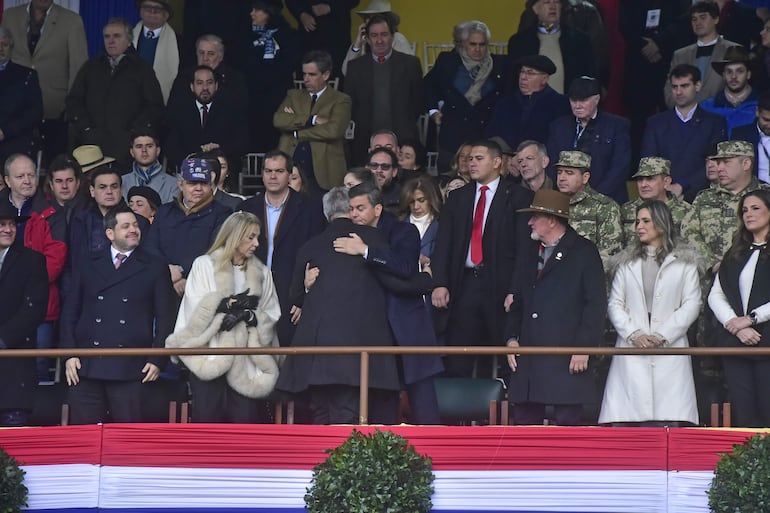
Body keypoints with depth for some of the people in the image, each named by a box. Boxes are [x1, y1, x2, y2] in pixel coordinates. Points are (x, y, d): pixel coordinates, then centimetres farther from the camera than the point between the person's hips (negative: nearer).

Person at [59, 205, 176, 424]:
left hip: (130, 368, -2)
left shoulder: (155, 268, 8)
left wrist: (157, 360, -2)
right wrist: (69, 354, 3)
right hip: (86, 366, 2)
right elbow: (70, 313, 13)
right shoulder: (88, 265, 13)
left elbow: (165, 318, 7)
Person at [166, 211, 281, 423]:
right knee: (207, 421, -4)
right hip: (209, 361, -2)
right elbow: (196, 310, -4)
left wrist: (248, 315, -10)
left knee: (246, 419, -6)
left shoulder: (262, 273, 15)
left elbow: (272, 316, 7)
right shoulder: (204, 265, 6)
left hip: (246, 363, 2)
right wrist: (228, 304, -12)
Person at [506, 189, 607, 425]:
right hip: (528, 359, 7)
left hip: (566, 360, -6)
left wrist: (584, 347, -12)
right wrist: (511, 337, 8)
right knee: (524, 421, 6)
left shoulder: (584, 252, -1)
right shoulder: (528, 255, 20)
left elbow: (596, 303, -6)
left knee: (569, 421, -6)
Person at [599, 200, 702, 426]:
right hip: (631, 349, 2)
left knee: (671, 418, -9)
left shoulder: (684, 262, 8)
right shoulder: (626, 262, 16)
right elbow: (614, 304, 10)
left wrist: (661, 336, -9)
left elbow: (691, 305, 1)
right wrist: (634, 335, -7)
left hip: (669, 349, -2)